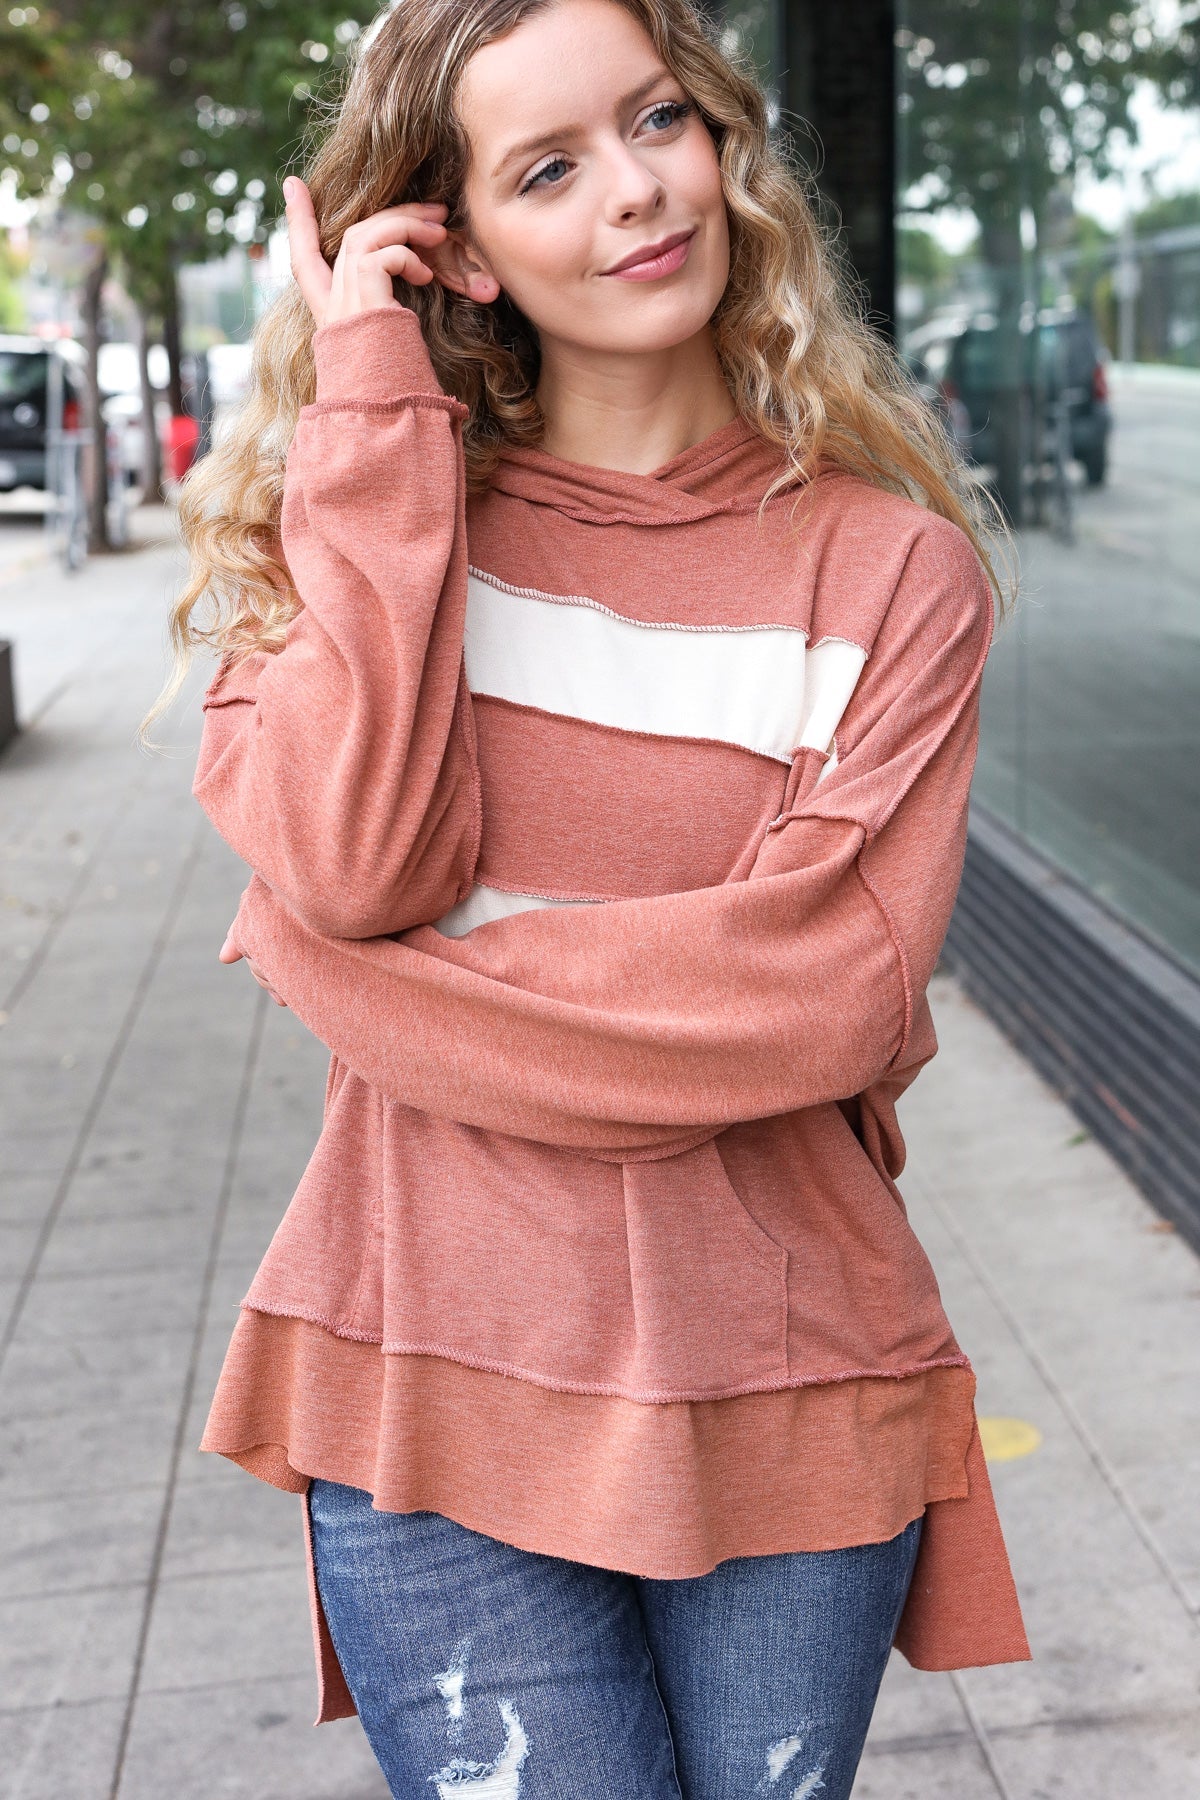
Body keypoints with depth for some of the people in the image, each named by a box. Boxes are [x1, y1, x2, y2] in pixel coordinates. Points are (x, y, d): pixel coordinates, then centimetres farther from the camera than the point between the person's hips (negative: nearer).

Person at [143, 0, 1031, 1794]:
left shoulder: (893, 567, -2)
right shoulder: (377, 504, 2)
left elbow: (836, 987, -15)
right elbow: (351, 861, -17)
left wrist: (367, 971, -14)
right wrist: (372, 415, -12)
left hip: (785, 1391, 1)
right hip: (436, 1379, 0)